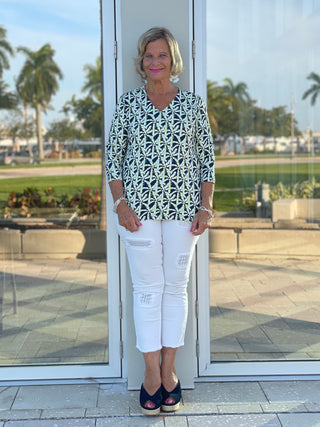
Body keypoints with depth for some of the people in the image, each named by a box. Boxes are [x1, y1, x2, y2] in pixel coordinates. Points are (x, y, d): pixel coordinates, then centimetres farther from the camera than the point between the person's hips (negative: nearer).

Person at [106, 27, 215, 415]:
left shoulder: (193, 104, 4)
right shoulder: (127, 103, 3)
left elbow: (207, 157, 6)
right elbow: (113, 156, 4)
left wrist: (206, 205, -1)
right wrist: (120, 204, -5)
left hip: (183, 208, 1)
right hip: (140, 208, -1)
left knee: (176, 286, 7)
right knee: (147, 288, 2)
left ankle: (169, 369, 19)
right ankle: (152, 372, 12)